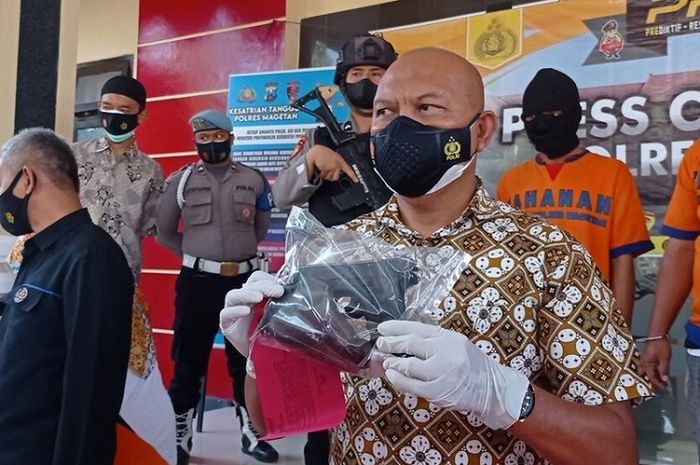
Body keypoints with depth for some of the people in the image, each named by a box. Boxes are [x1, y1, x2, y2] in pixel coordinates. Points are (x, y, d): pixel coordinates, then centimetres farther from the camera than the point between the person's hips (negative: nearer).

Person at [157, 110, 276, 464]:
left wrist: (240, 251, 11)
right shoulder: (181, 180, 1)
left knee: (246, 359, 11)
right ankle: (180, 436, 19)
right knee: (189, 360, 6)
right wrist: (195, 254, 7)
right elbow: (164, 231, 7)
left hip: (244, 280, 1)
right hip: (197, 281, -1)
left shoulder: (253, 180, 4)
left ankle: (250, 432, 24)